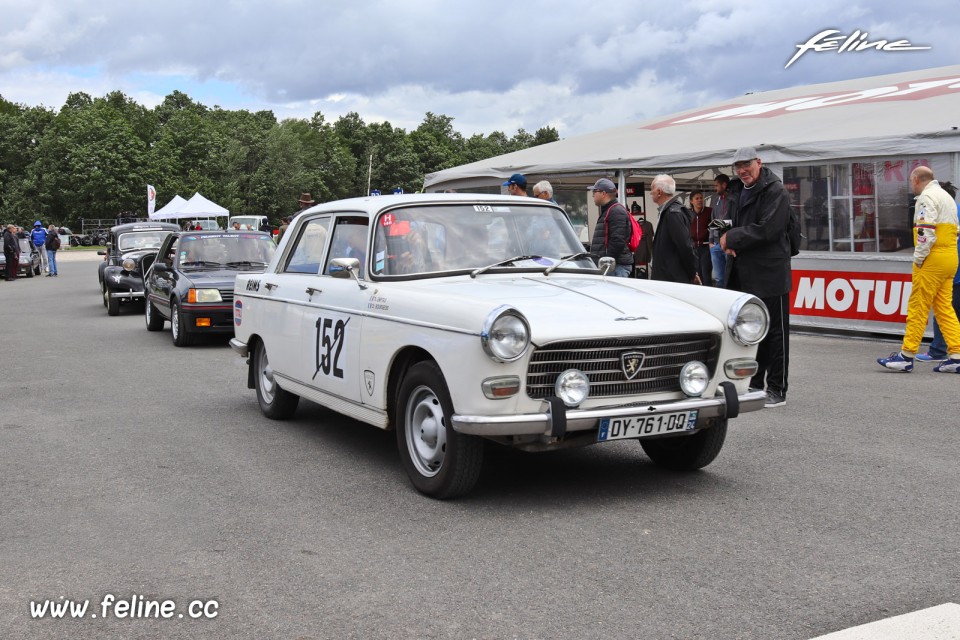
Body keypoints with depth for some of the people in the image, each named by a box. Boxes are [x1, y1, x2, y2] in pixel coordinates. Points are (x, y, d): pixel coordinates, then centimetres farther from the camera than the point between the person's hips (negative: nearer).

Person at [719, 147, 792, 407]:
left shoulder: (775, 191, -12)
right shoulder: (738, 192, 15)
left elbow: (766, 230, -21)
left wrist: (731, 238, -13)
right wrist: (728, 240, 1)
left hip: (769, 273, -9)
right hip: (743, 274, 9)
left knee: (774, 333, 0)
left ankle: (777, 390, 7)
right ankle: (753, 386, 26)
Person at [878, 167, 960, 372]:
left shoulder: (927, 197, -8)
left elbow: (926, 232, -20)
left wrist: (918, 259, -13)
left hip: (933, 259, -9)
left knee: (918, 307, -6)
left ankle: (906, 356, -4)